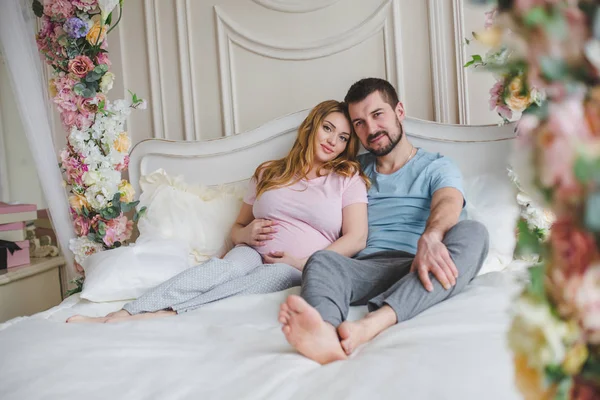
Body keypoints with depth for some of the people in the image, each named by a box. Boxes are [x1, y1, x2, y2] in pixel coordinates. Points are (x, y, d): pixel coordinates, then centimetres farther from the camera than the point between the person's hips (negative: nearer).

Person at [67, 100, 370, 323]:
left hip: (303, 269, -2)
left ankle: (162, 316, -48)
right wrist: (245, 234, -3)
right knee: (229, 265, -34)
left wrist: (302, 263, -13)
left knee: (277, 274, -38)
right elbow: (237, 227, 22)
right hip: (254, 253, 2)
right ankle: (121, 315, -46)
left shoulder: (349, 178, 9)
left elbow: (356, 238, -3)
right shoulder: (269, 173, 18)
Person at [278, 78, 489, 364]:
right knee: (321, 260, -29)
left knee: (472, 233, -30)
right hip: (366, 267, 2)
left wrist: (430, 238, -32)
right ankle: (324, 333, -65)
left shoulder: (437, 167, 16)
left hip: (416, 269, -1)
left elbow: (448, 202, -6)